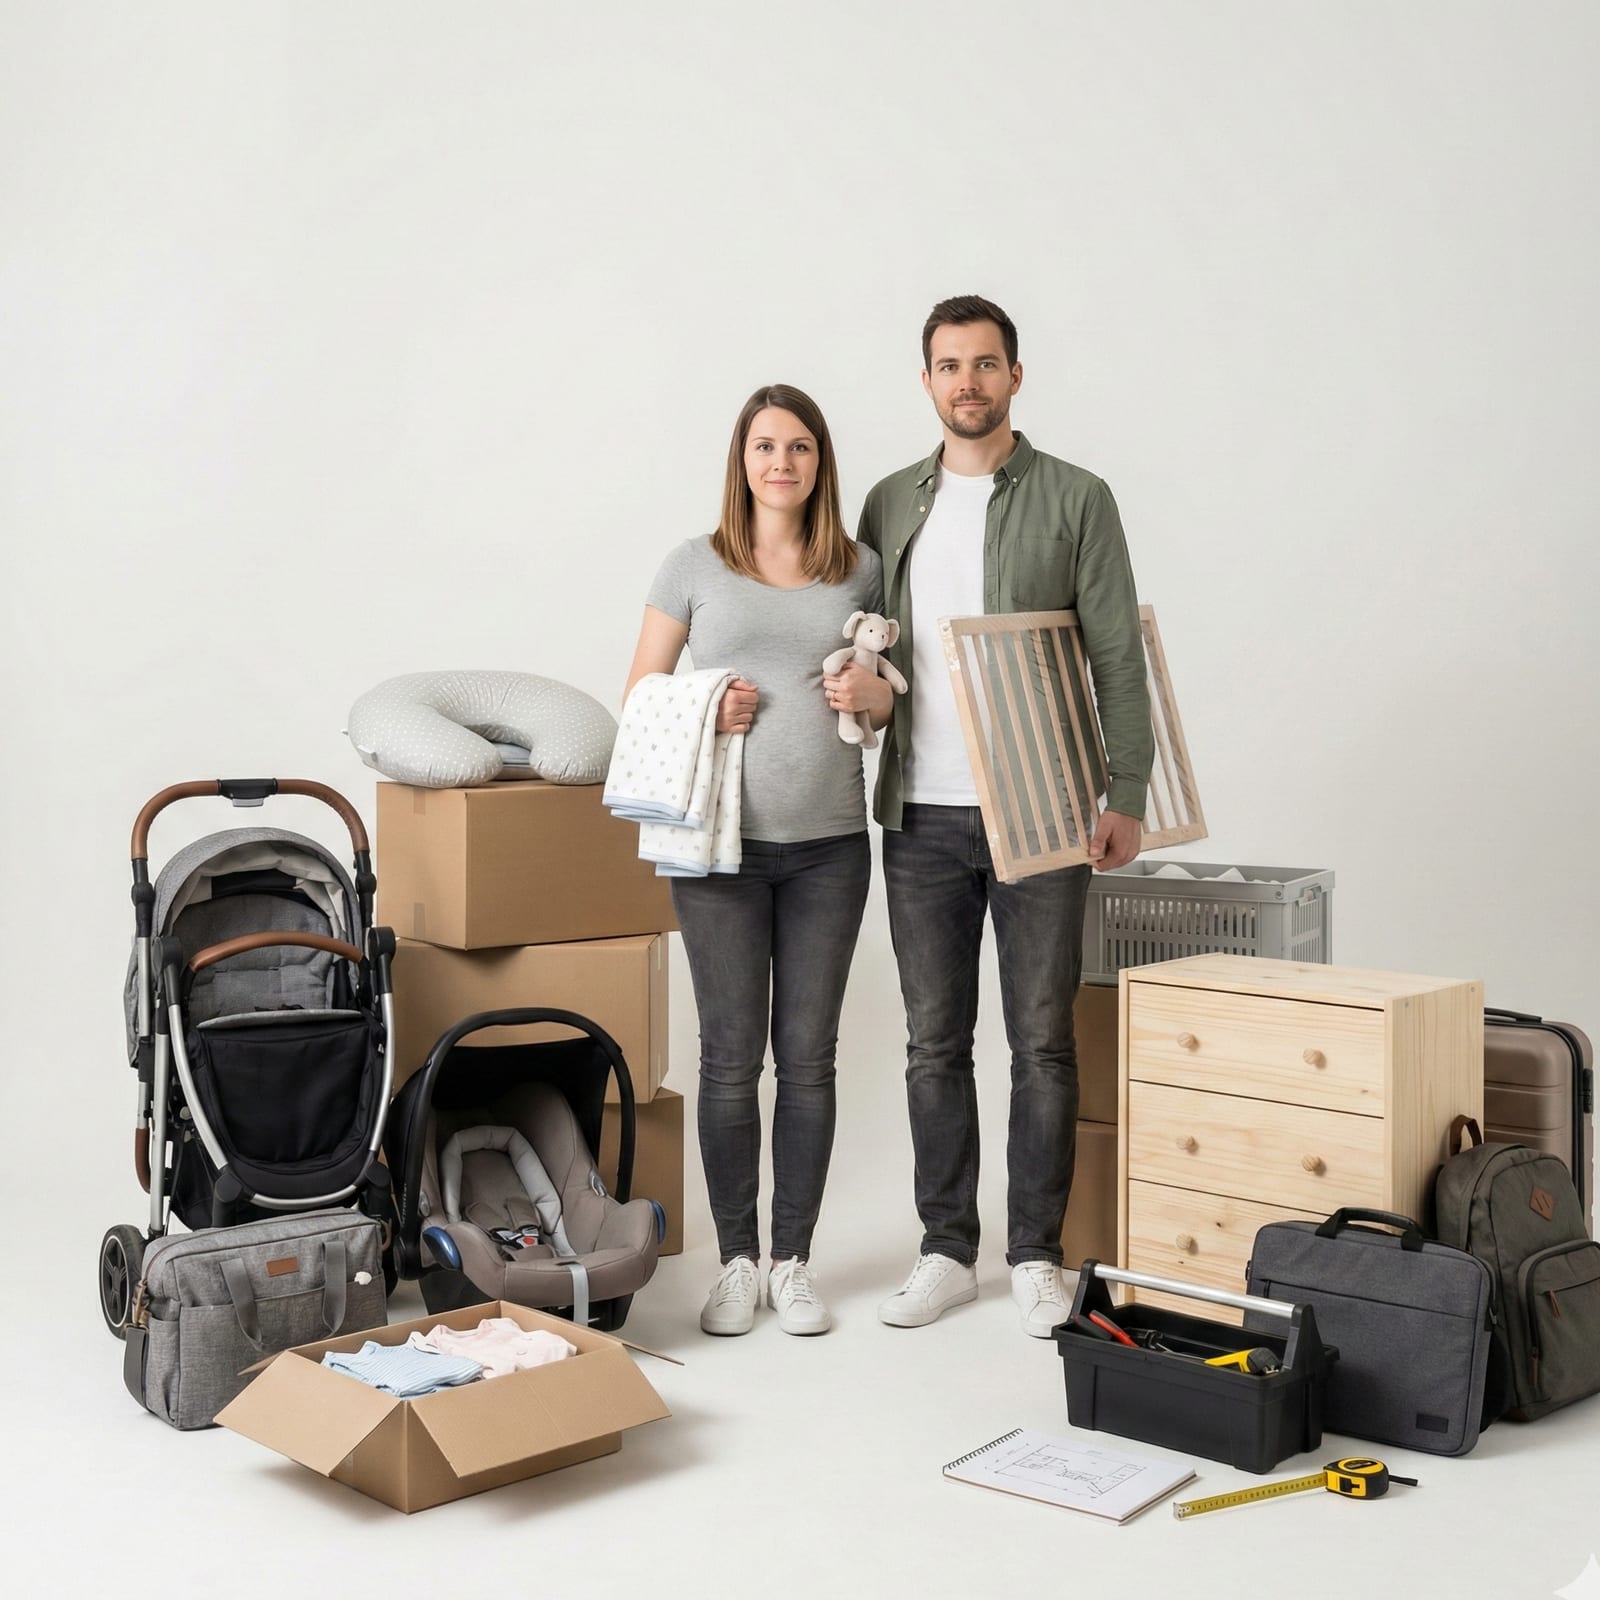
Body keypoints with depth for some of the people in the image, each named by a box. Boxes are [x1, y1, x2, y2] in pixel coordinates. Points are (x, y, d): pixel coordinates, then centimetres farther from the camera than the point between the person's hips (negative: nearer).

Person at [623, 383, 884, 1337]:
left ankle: (794, 1260, 18)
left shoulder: (860, 569, 8)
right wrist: (705, 712, -12)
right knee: (732, 1055, 3)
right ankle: (737, 1261, 16)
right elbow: (640, 693, 7)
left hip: (828, 845, 2)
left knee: (808, 1054, 6)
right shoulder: (696, 567, 3)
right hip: (723, 840, -1)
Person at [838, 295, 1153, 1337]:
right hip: (921, 815, 3)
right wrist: (861, 689, -7)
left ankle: (1037, 1254, 16)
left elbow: (1118, 657, -3)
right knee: (935, 1043, 8)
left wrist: (1126, 795, -9)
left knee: (1042, 1043, 3)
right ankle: (947, 1250, 20)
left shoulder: (1076, 499, 0)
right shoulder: (892, 503, 11)